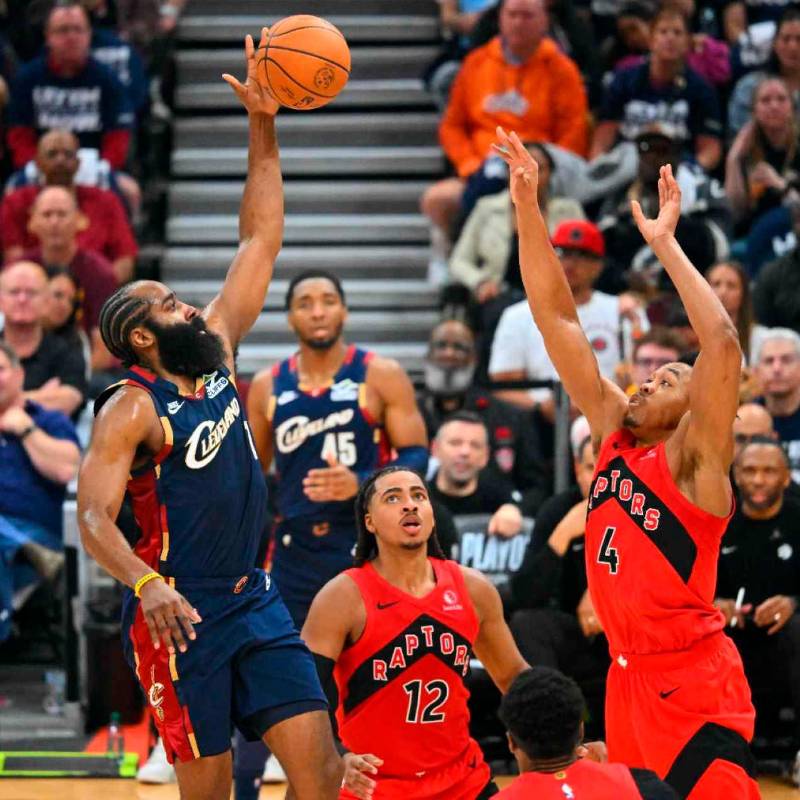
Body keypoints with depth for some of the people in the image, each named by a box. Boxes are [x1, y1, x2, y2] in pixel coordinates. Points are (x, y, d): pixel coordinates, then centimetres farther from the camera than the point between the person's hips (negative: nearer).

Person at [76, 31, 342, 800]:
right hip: (180, 615, -6)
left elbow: (259, 240, 11)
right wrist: (147, 584, -39)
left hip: (255, 599, 7)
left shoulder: (215, 354, 8)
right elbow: (93, 517, -21)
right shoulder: (132, 408, -11)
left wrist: (263, 130, 5)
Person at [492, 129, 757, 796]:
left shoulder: (693, 459, -7)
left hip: (694, 687, -7)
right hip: (629, 675, 7)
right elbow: (558, 320, 8)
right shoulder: (615, 437, 11)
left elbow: (723, 344, -23)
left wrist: (665, 242, -19)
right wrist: (527, 207, 2)